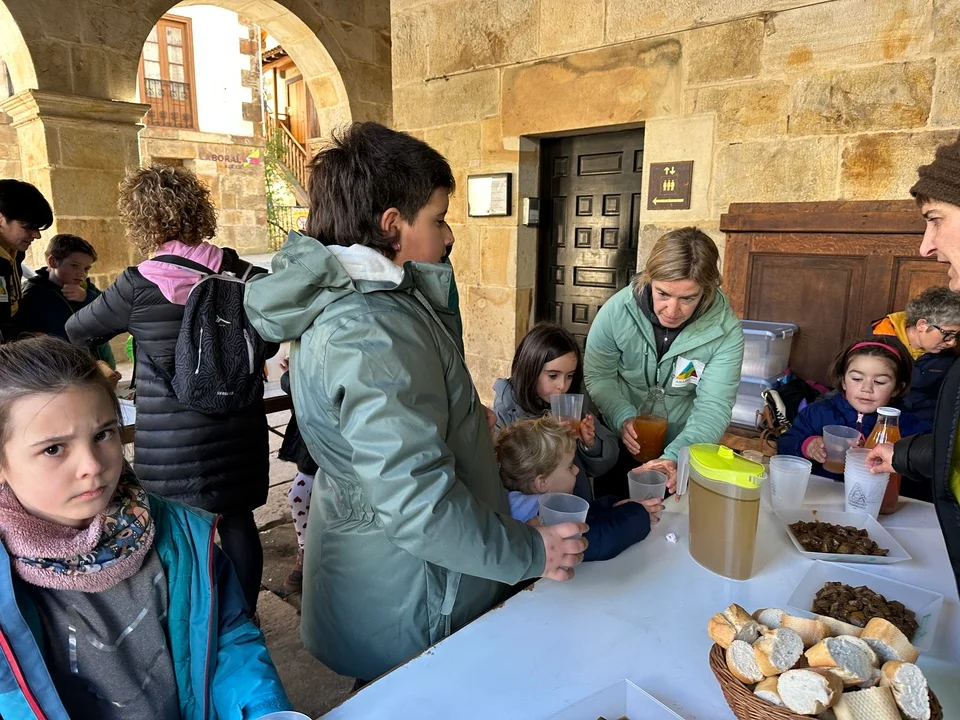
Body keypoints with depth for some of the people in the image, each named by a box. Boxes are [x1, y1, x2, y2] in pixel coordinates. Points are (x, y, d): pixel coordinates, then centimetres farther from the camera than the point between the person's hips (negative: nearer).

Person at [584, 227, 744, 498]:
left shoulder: (725, 330, -22)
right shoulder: (617, 310, -21)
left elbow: (713, 407, -24)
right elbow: (598, 376, -12)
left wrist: (676, 457, -40)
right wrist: (624, 418, -29)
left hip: (681, 449, 0)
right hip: (619, 445, 0)